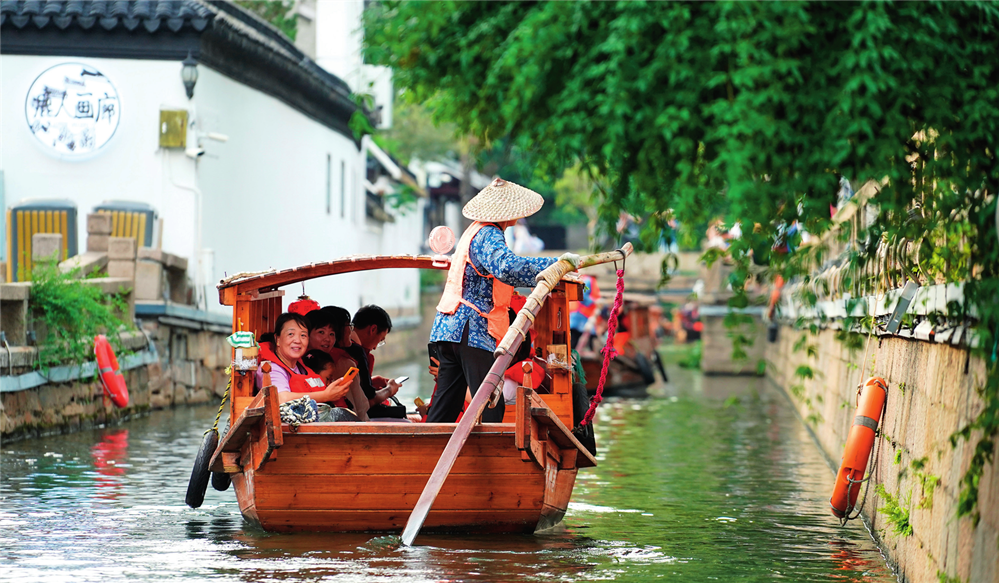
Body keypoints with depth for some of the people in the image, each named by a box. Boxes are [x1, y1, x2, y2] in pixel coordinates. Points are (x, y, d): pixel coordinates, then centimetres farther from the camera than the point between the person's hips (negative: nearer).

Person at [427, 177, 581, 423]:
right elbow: (507, 267, -32)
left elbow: (497, 271, 30)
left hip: (448, 328, 10)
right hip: (472, 329, -10)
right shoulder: (488, 236, -12)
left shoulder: (476, 230, 19)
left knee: (446, 406, 10)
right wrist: (557, 264, -28)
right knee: (491, 407, -10)